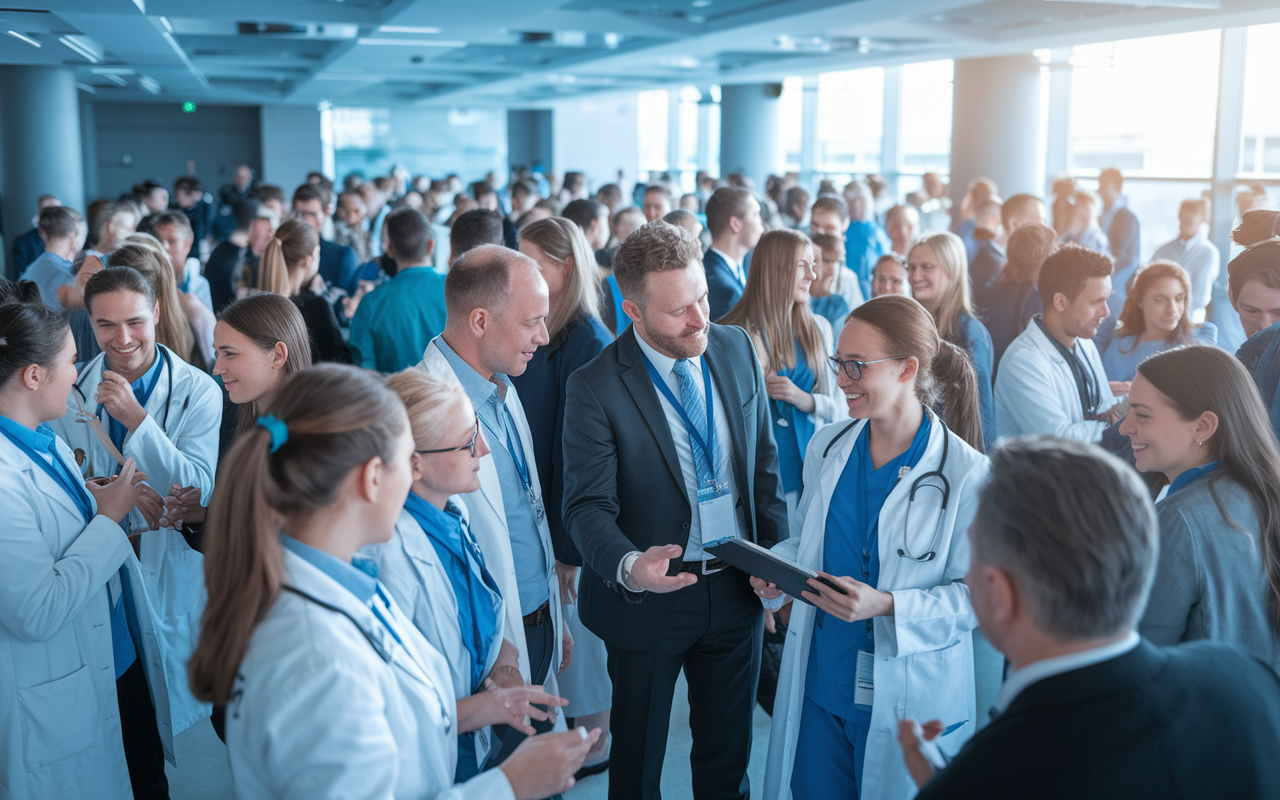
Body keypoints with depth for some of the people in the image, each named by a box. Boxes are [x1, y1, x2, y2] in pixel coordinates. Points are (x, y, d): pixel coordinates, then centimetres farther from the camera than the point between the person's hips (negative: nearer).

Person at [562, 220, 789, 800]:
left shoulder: (737, 349, -3)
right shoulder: (595, 387, -18)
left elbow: (764, 462, 7)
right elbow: (588, 505, -19)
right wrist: (628, 566, -38)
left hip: (738, 588, 4)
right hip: (648, 599, -4)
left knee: (728, 752, 21)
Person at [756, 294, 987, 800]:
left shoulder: (966, 474, -16)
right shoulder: (827, 447, 1)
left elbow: (977, 595, -13)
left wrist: (887, 605, -25)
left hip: (908, 698, -4)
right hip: (818, 685, 5)